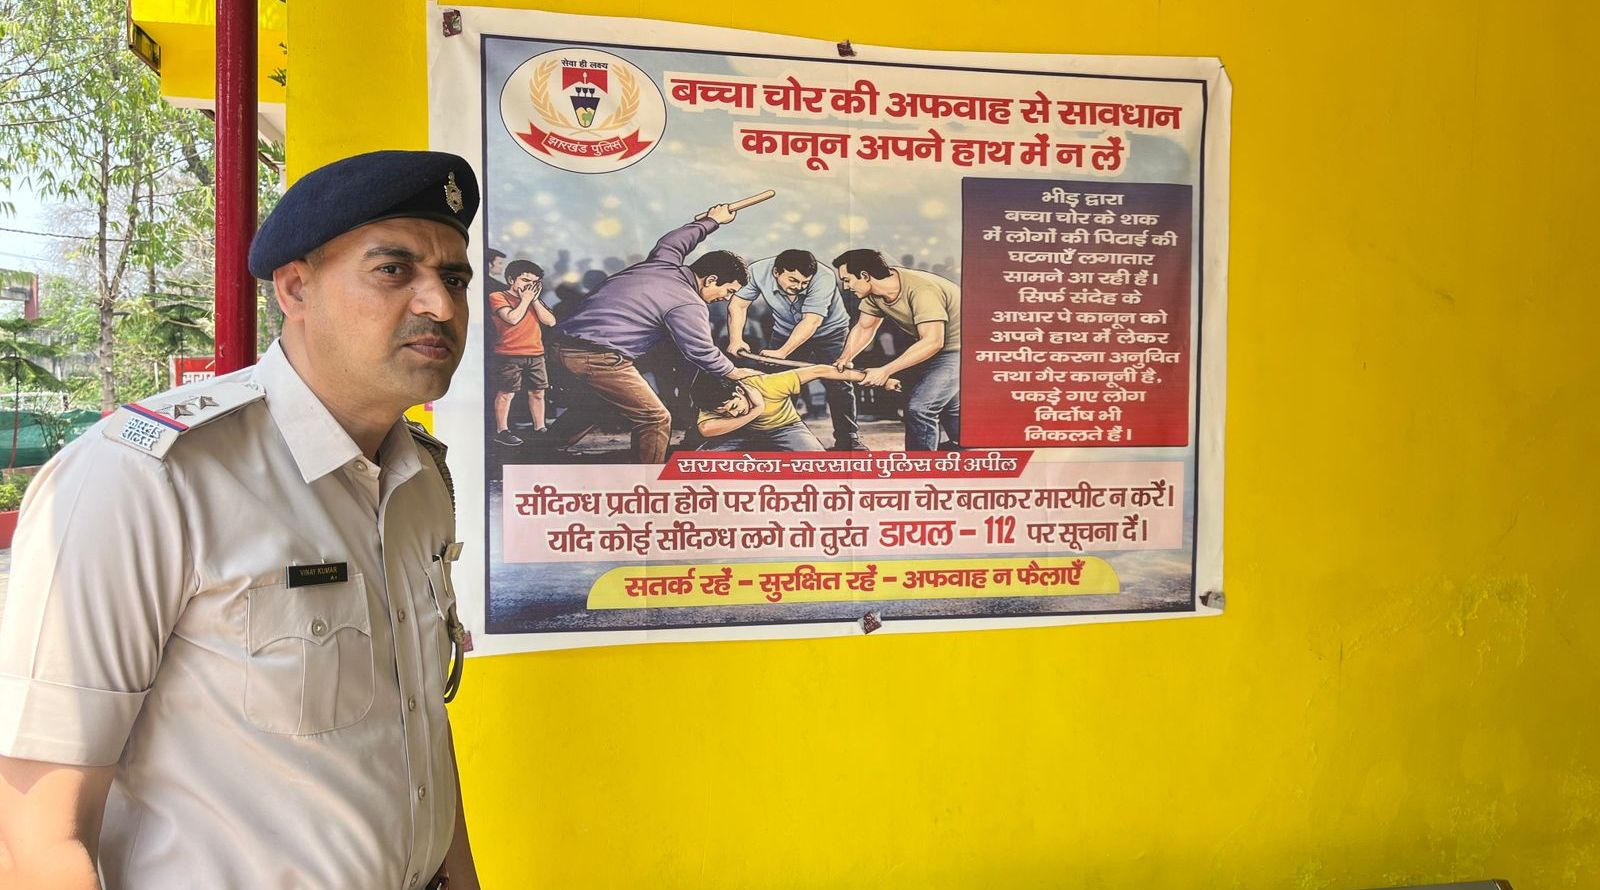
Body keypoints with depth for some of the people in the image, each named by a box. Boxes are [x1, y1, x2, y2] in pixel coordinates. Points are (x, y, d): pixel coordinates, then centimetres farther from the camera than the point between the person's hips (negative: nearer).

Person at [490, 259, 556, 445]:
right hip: (509, 355, -6)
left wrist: (535, 299, -3)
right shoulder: (498, 297, -3)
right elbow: (513, 318, -18)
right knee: (506, 393, -3)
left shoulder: (534, 299, 16)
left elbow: (550, 321, 3)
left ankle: (540, 428, 18)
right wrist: (525, 299, -7)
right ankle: (501, 431, 3)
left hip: (536, 354, 6)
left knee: (537, 393, 8)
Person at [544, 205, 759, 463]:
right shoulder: (688, 305, -10)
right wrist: (733, 372, 15)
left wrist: (712, 220, 49)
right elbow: (701, 352, -4)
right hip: (598, 357, -10)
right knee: (655, 419, -1)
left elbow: (673, 239, 35)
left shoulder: (663, 262, 14)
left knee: (603, 395, 35)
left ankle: (556, 441, 40)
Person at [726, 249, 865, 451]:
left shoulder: (823, 279, -34)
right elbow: (737, 305, -16)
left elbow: (811, 321, -36)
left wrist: (782, 352, -41)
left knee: (837, 385, -9)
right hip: (786, 332, 3)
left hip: (829, 331, -3)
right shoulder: (758, 271, -25)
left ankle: (848, 439, 2)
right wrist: (736, 339, -29)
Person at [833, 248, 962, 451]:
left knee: (919, 407, -16)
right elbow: (864, 327, 6)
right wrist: (845, 357, -12)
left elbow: (932, 342, -36)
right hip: (940, 350, 9)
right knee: (950, 404, 25)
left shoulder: (921, 291, -33)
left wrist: (885, 371, -35)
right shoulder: (875, 293, -7)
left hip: (958, 345, -9)